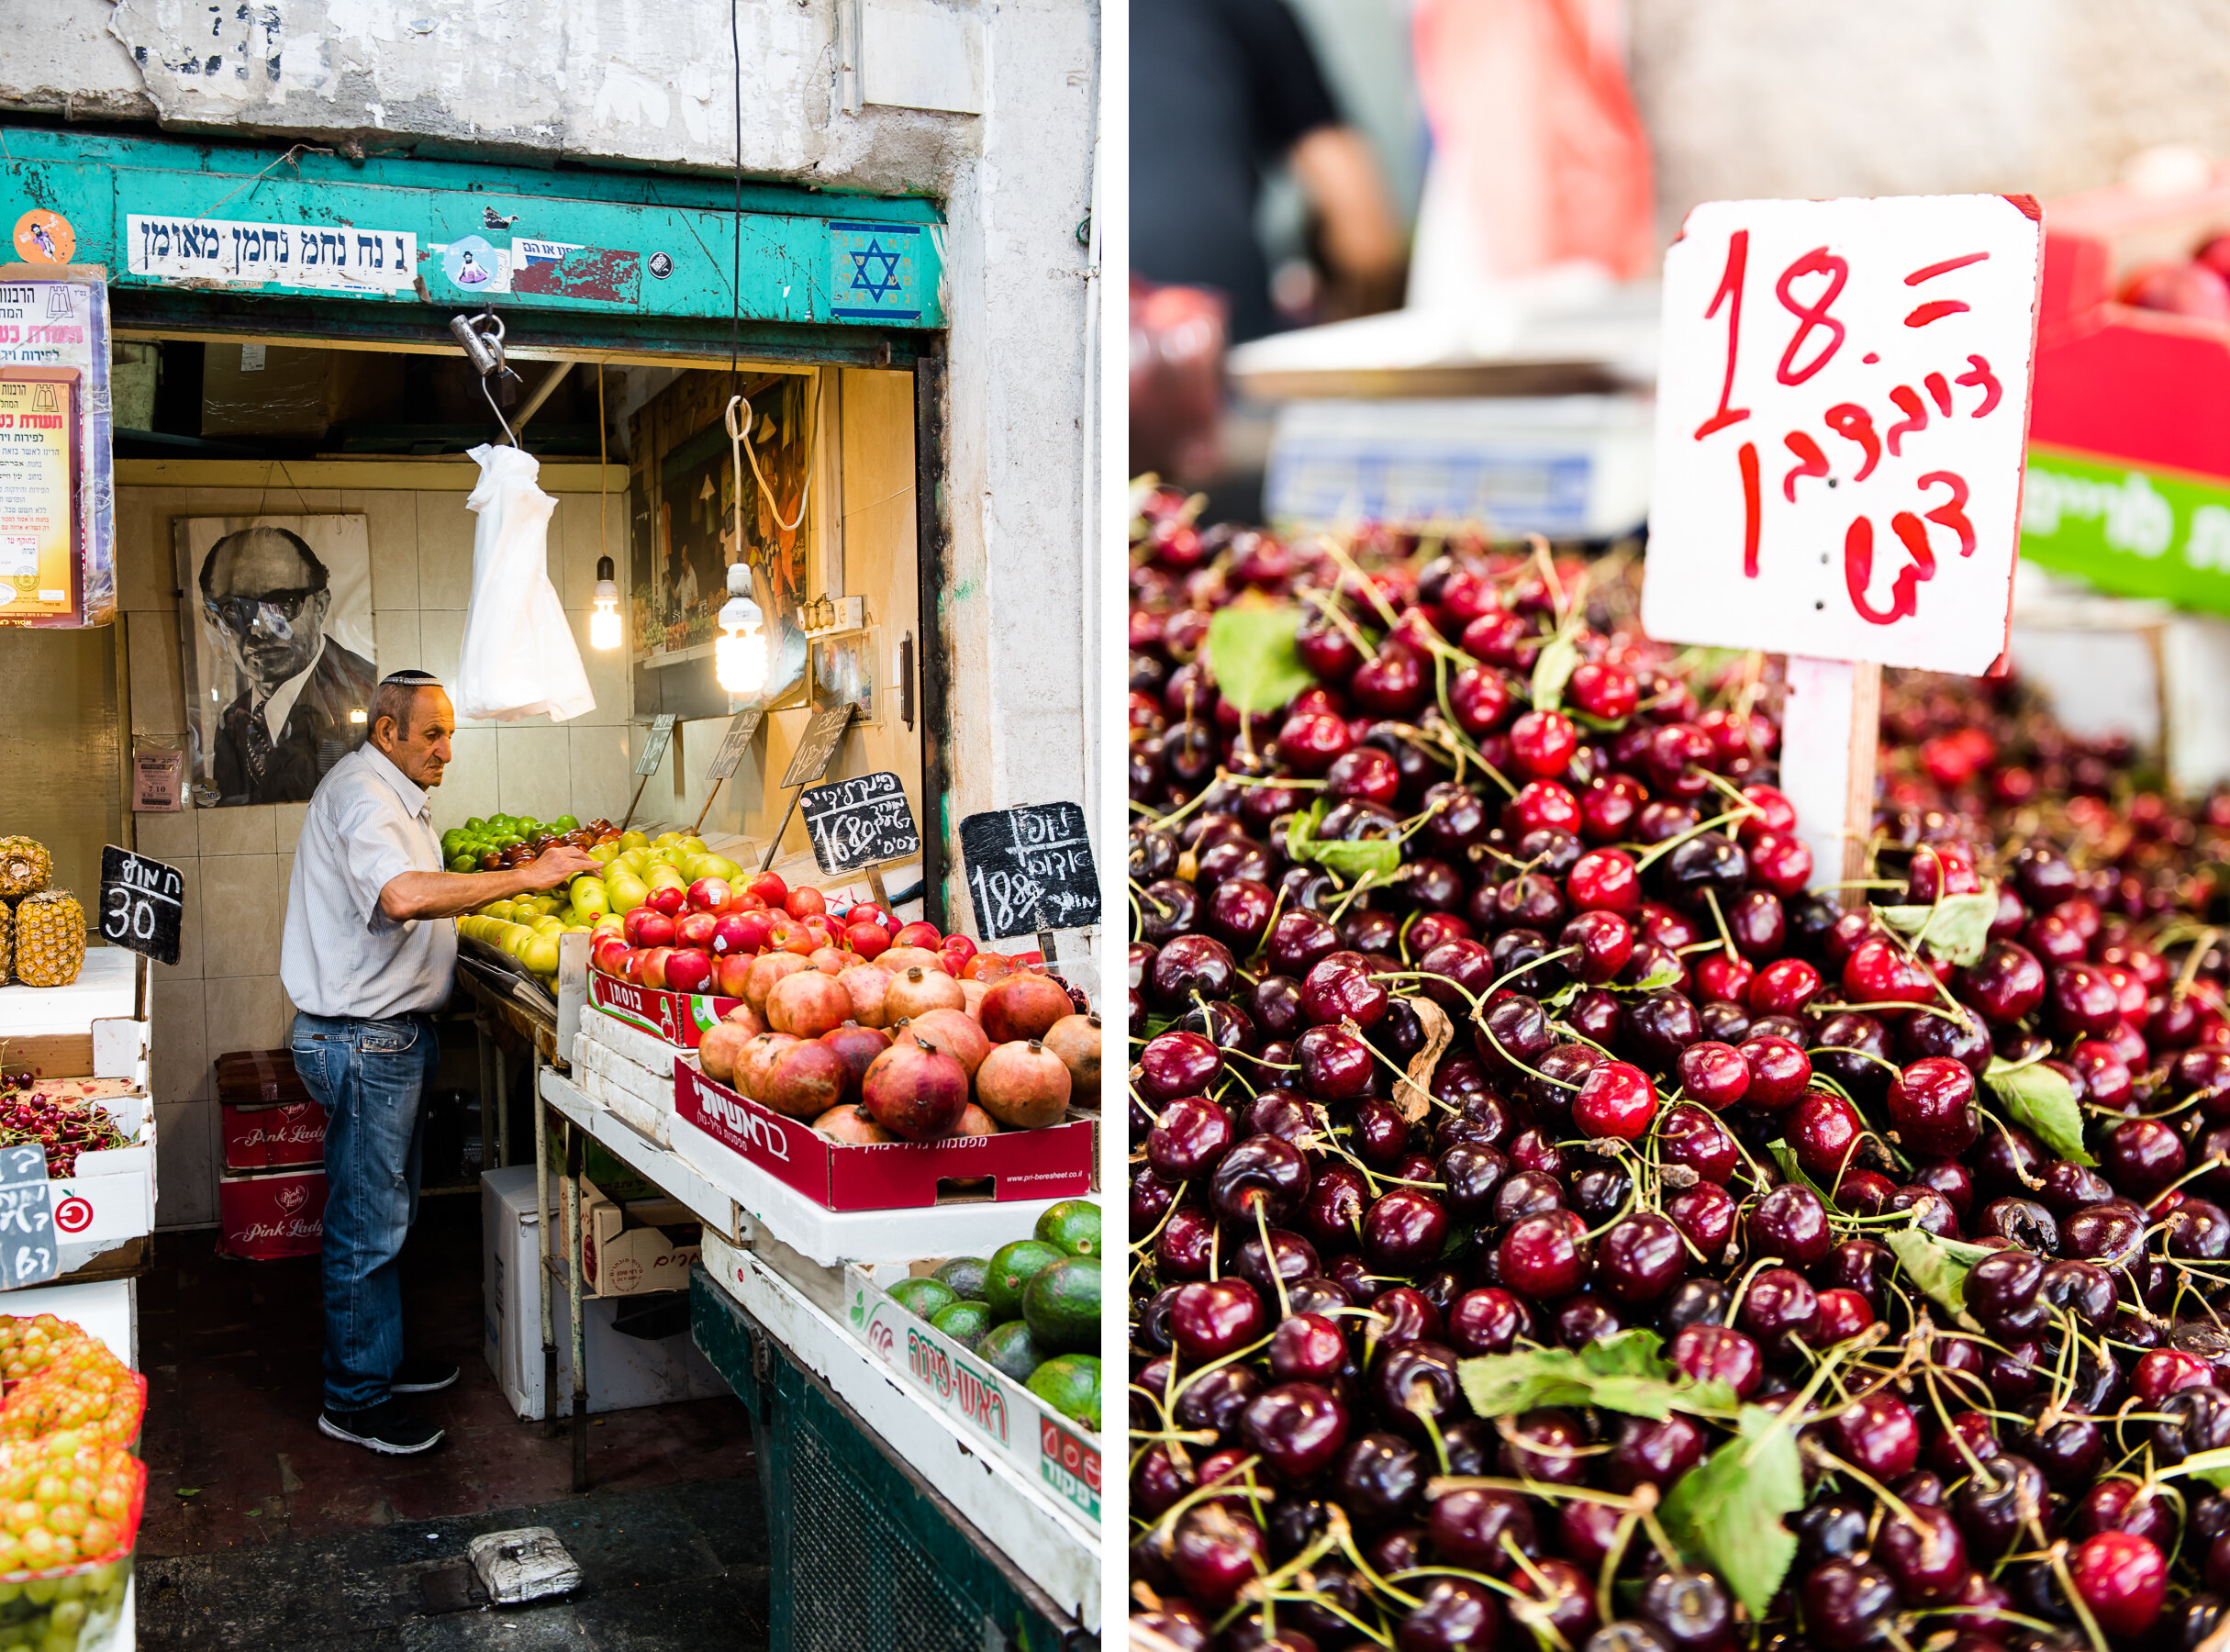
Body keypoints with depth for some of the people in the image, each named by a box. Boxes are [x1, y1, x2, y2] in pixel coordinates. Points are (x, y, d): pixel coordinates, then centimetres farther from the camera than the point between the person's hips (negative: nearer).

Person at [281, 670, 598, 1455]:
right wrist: (522, 877, -35)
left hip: (391, 1034, 11)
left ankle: (380, 1357, 33)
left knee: (386, 1213, 20)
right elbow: (404, 895, -37)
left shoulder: (392, 796, 17)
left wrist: (509, 877, 12)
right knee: (368, 1223, -2)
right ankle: (356, 1400, 8)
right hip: (362, 1039, -11)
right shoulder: (361, 796, -18)